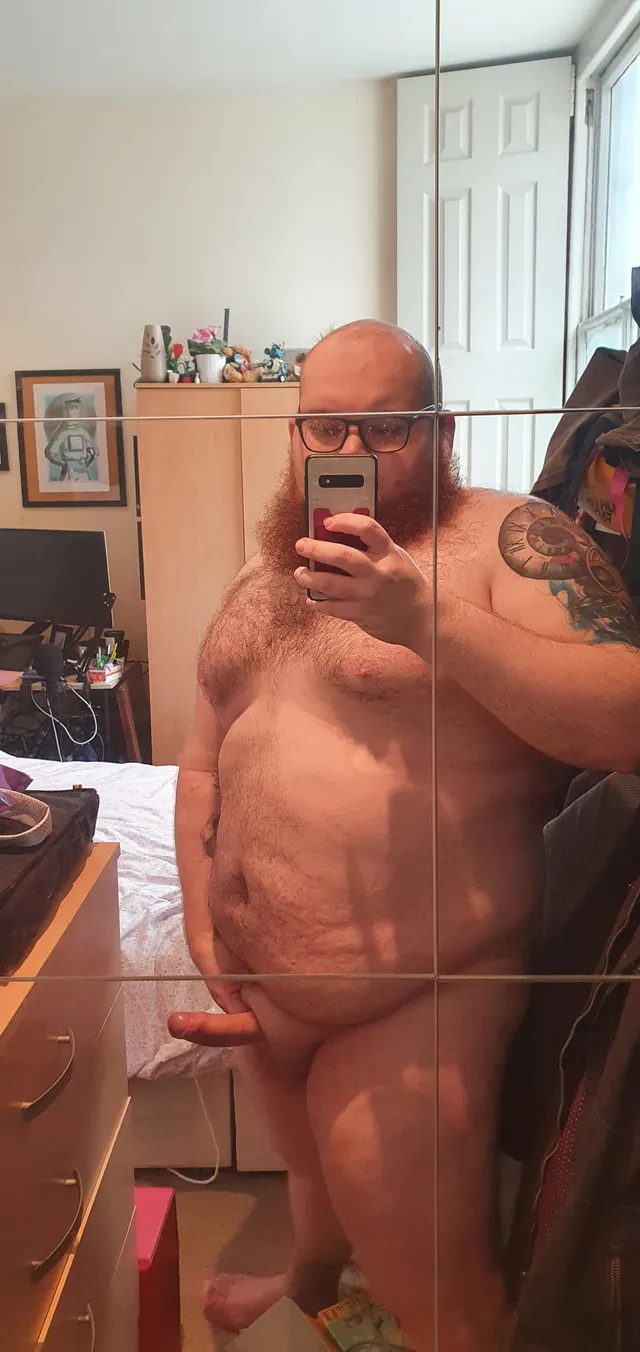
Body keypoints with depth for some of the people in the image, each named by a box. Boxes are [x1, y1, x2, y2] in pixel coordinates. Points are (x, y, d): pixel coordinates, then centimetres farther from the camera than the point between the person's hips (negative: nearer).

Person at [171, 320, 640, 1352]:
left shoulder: (507, 540, -15)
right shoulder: (265, 580, 7)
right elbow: (205, 761, 12)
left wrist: (428, 619, -35)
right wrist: (201, 927, 5)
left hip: (410, 1006, -7)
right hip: (260, 994, 8)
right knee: (310, 1172, 33)